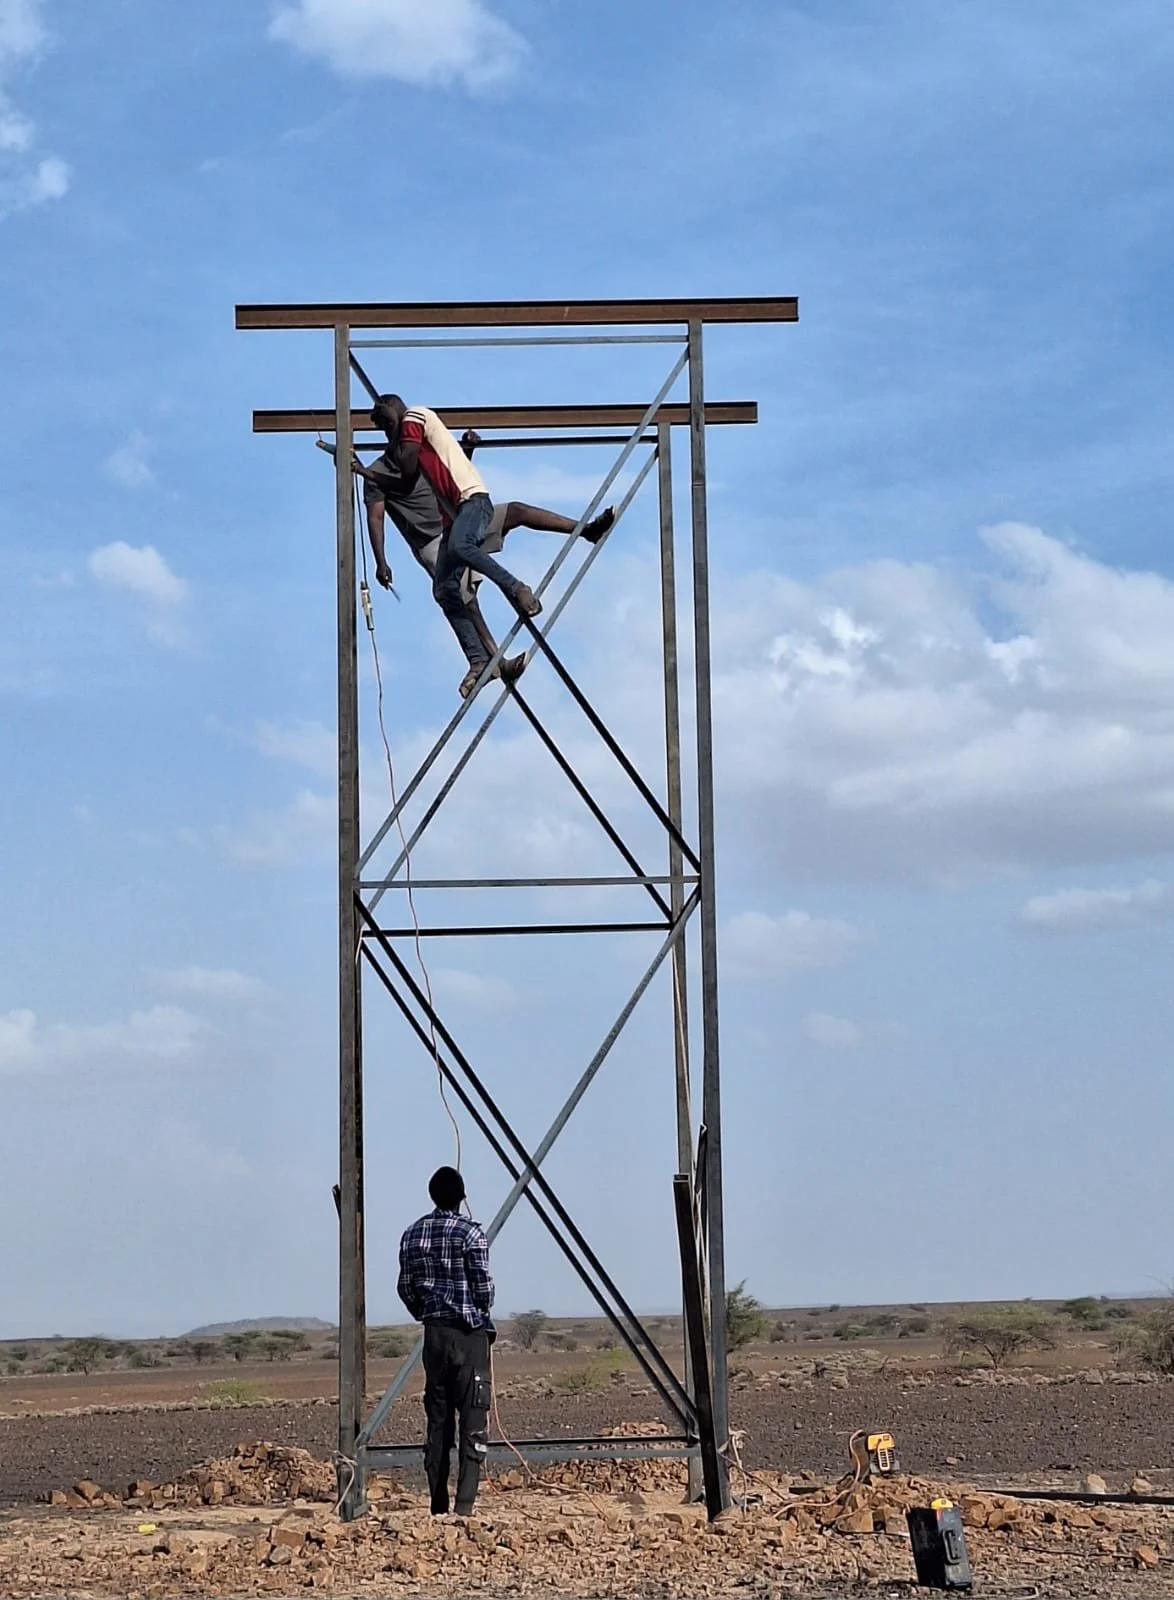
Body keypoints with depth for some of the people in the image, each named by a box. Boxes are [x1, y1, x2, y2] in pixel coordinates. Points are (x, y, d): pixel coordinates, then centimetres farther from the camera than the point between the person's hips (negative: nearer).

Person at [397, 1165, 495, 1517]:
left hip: (434, 1333, 5)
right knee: (472, 1419, -4)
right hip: (470, 1333, -5)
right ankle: (465, 1504, -13)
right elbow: (484, 1287, -9)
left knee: (438, 1419, 10)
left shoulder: (413, 1234, 6)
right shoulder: (470, 1233, -10)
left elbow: (405, 1288, 9)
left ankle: (438, 1506, 12)